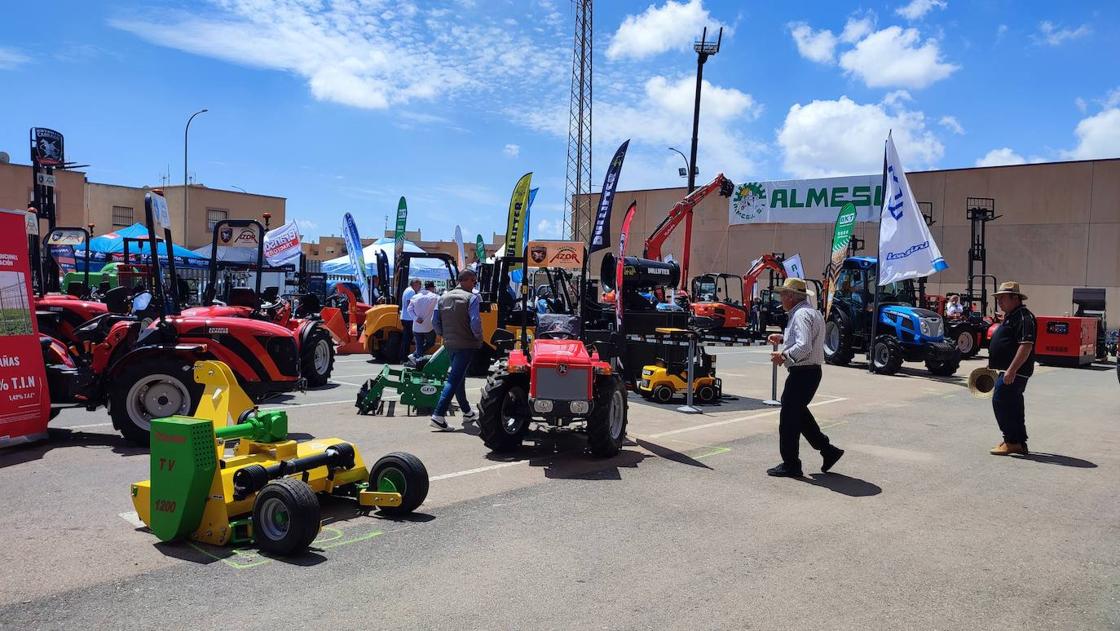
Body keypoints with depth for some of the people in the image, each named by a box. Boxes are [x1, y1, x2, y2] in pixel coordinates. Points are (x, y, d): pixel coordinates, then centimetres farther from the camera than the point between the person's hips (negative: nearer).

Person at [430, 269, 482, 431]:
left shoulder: (444, 297, 8)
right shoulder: (471, 298, -12)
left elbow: (435, 321, 8)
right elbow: (475, 322, -20)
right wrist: (478, 338, -6)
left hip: (450, 343, 7)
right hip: (466, 344, -7)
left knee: (458, 377, 19)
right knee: (454, 379, -8)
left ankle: (467, 412, 33)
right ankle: (439, 415, -15)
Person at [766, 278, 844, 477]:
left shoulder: (801, 315, -18)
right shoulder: (812, 311, 15)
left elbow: (804, 347, -29)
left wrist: (784, 355, -17)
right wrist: (783, 338, 17)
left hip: (802, 373, -10)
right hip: (812, 371, 10)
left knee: (789, 418, -1)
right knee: (799, 413, 22)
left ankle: (790, 465, 7)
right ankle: (828, 450, 24)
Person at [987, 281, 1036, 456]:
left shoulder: (1024, 317, -15)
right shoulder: (1010, 316, 18)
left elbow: (1026, 346, -24)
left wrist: (1011, 370, -28)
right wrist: (993, 363, 25)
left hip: (1015, 371, -11)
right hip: (1009, 370, 11)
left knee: (1000, 401, -11)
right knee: (1013, 405, 13)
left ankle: (1011, 441, -5)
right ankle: (1019, 443, 20)